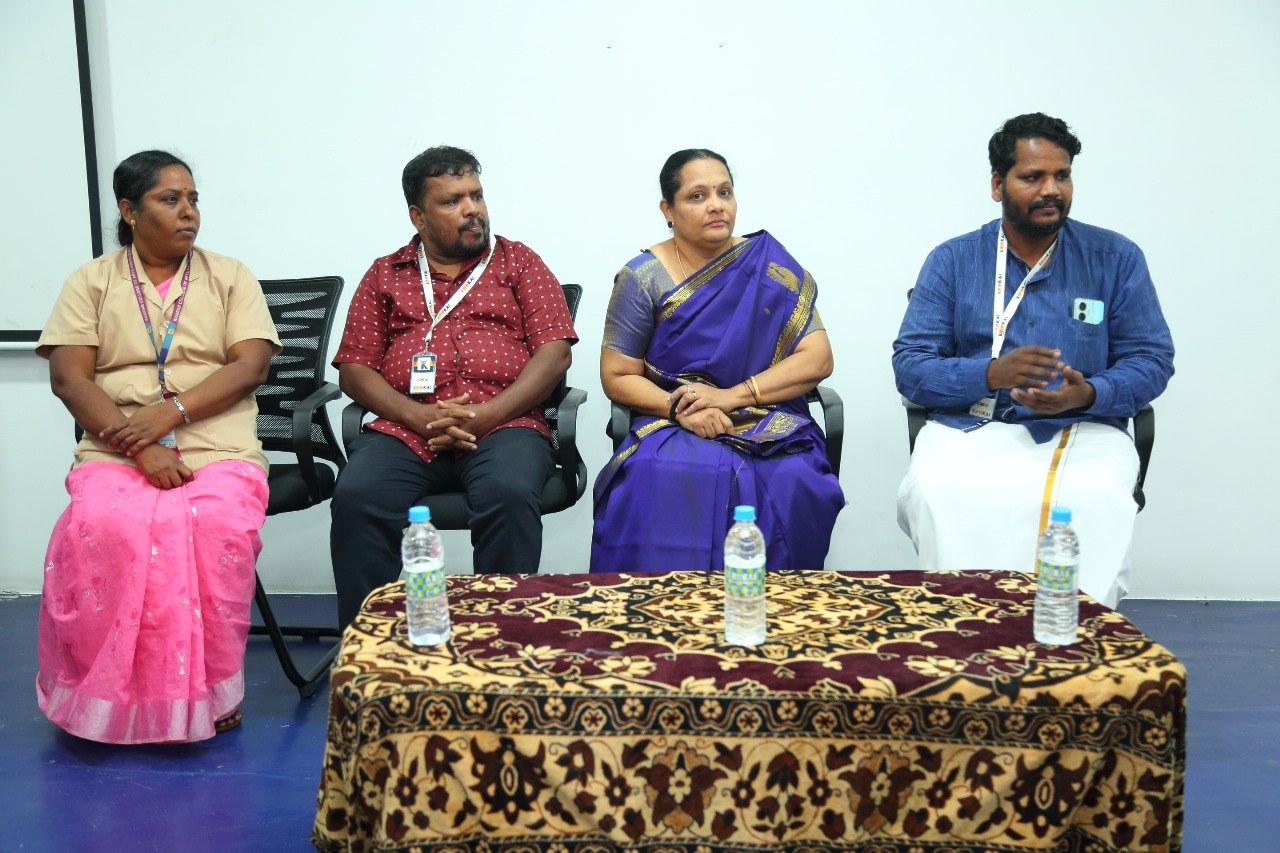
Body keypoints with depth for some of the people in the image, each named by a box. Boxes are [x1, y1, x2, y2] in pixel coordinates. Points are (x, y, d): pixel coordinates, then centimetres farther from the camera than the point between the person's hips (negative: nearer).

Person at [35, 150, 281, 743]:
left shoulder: (229, 276, 14)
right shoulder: (93, 281, 13)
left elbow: (251, 366, 1)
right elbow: (68, 377, 1)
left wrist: (171, 412, -14)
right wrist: (139, 447, -14)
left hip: (217, 449, 0)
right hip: (116, 452, 1)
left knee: (218, 525, -33)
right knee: (103, 526, -33)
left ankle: (210, 686, -14)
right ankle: (114, 691, -13)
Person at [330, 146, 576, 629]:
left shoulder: (518, 262, 17)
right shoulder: (384, 275, 20)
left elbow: (556, 351, 5)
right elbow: (353, 369, 12)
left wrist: (490, 414, -10)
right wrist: (419, 416, -8)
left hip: (504, 425, -1)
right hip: (404, 428, 1)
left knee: (509, 494, -34)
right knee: (356, 497, -29)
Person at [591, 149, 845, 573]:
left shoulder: (768, 265, 6)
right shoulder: (642, 278, 4)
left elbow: (818, 358, 0)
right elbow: (617, 376, 3)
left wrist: (733, 395, -14)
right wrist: (679, 409, -17)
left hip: (771, 426, 1)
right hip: (673, 430, -1)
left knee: (792, 487, -32)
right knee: (663, 484, -35)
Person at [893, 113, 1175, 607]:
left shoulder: (1117, 259, 9)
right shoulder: (952, 261, 7)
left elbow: (1152, 360, 6)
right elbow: (910, 367, 0)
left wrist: (1087, 394, -16)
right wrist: (992, 374, -19)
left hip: (1082, 430, 0)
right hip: (970, 428, 0)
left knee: (1096, 501, -33)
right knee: (937, 493, -33)